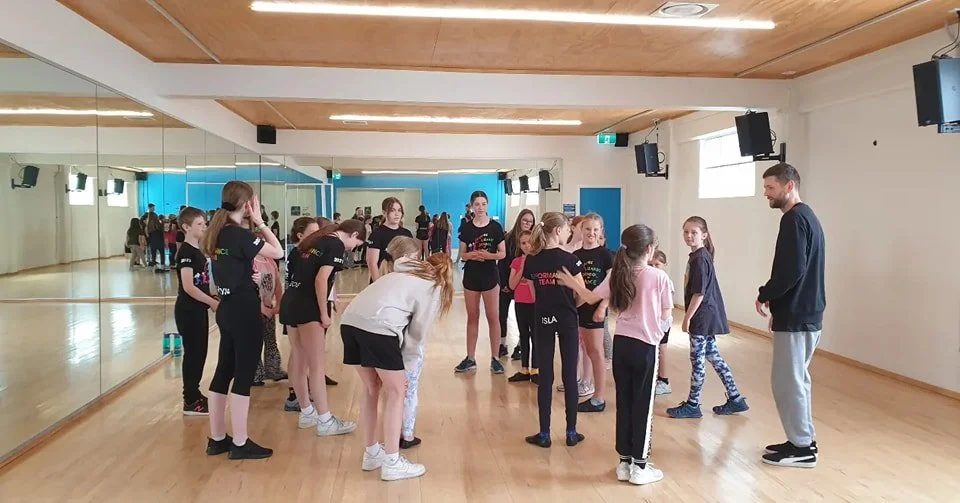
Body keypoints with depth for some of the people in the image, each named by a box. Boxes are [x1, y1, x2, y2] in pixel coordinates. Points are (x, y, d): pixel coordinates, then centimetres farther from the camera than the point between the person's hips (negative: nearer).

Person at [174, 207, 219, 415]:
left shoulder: (198, 250, 12)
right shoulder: (186, 252, -15)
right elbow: (188, 287, -22)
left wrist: (211, 301, 9)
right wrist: (213, 302, -17)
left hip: (199, 309, 9)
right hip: (188, 310, -9)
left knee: (200, 353, 13)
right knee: (192, 353, -3)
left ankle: (195, 394, 24)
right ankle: (190, 401, 5)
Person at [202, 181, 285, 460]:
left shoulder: (218, 233, 8)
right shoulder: (240, 235, -17)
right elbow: (278, 252, -18)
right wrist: (260, 221, -13)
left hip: (227, 309, 9)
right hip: (244, 312, -9)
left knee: (224, 371, 13)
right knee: (243, 375, -1)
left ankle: (217, 439, 22)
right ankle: (240, 444, 7)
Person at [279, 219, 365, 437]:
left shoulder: (315, 240, 19)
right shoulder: (336, 245, -7)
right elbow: (320, 280, -17)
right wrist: (324, 314, -11)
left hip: (290, 302, 9)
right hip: (307, 306, -9)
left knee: (301, 362, 16)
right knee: (317, 363, -4)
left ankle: (306, 413, 26)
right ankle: (325, 421, 1)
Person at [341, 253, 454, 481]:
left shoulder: (404, 274, 34)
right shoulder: (434, 288, 15)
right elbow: (418, 331, 12)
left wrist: (395, 354, 21)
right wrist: (403, 359, 27)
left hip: (350, 321, 7)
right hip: (376, 325, -7)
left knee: (371, 389, 21)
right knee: (395, 392, 7)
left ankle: (371, 453, 31)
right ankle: (392, 463, 11)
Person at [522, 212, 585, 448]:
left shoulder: (531, 261, -2)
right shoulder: (569, 259, -12)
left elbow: (535, 294, 6)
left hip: (543, 320, 3)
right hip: (566, 319, -2)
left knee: (545, 376, 6)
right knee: (569, 375, 6)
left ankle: (544, 434, 10)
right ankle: (571, 432, 14)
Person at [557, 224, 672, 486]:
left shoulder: (617, 275, 1)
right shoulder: (659, 277, -12)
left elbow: (591, 298, 12)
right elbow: (666, 316, -7)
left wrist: (573, 283, 29)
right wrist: (662, 326, 16)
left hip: (621, 344, 4)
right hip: (645, 347, -4)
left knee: (623, 404, 12)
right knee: (642, 406, 6)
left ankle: (624, 462, 21)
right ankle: (639, 466, 14)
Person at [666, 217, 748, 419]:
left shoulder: (699, 259, -18)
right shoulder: (698, 256, 11)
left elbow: (699, 293, -20)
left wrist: (687, 317, -16)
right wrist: (690, 316, 18)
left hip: (702, 316, -10)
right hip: (706, 316, 10)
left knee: (697, 359, 0)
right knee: (713, 356, 15)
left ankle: (692, 405, 11)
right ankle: (735, 399, 23)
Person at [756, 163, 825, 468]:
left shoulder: (794, 218, -16)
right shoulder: (806, 216, 15)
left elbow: (791, 270, -24)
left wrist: (765, 295, -9)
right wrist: (777, 305, 16)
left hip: (796, 316, -10)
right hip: (806, 312, 10)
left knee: (786, 380, -1)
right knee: (796, 378, 17)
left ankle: (801, 447, 9)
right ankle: (804, 440, 26)